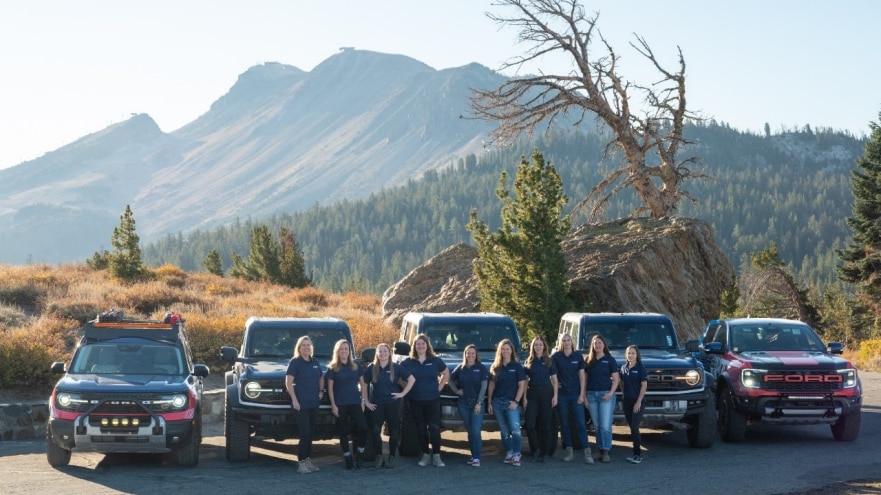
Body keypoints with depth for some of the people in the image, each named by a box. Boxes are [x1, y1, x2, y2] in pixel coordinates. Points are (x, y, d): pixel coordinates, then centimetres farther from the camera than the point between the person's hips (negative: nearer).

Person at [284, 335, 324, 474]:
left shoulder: (315, 362, 11)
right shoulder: (295, 362, -6)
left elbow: (321, 378, 25)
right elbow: (288, 382, -10)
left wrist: (320, 391, 11)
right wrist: (294, 400, -16)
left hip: (314, 404, 6)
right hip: (301, 404, -6)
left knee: (310, 433, 9)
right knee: (305, 433, -10)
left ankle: (308, 460, 16)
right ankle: (301, 463, -4)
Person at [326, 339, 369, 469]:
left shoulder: (356, 366, 9)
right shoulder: (332, 368, 2)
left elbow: (362, 384, 13)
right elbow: (330, 388, 0)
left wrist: (363, 400, 3)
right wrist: (333, 405, -7)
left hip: (355, 403, 2)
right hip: (340, 404, -2)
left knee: (363, 428, -12)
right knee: (343, 432, 2)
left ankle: (359, 455, 3)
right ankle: (348, 459, 9)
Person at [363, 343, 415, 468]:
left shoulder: (396, 367, 1)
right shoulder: (371, 368, 3)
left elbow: (412, 379, 3)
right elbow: (364, 384, 8)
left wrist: (403, 393, -4)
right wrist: (366, 401, 2)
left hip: (393, 403, 0)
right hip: (376, 404, 0)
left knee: (394, 431, 2)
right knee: (375, 430, -8)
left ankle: (391, 457, 12)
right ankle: (379, 456, 5)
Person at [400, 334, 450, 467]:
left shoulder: (435, 361, 1)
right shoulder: (407, 362, 0)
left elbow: (446, 374, 13)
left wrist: (439, 387, 4)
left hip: (433, 400, -1)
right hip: (415, 401, 1)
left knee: (434, 428, -5)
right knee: (421, 429, 7)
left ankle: (436, 456, 0)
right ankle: (425, 455, 14)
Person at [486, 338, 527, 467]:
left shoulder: (517, 366, 1)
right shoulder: (495, 367, 10)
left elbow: (522, 385, -2)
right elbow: (491, 385, 11)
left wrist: (516, 401, -10)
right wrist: (489, 402, 6)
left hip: (511, 402, -3)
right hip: (497, 402, 3)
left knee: (515, 430, -13)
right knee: (504, 431, 7)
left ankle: (516, 455, -8)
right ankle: (508, 453, 14)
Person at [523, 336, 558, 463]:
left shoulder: (549, 361, 5)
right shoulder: (529, 362, 8)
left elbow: (554, 380, 5)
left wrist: (555, 395, -4)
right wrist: (524, 398, 0)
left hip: (546, 393, -1)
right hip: (532, 394, 1)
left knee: (545, 424, 1)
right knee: (530, 424, -9)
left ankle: (543, 452, 8)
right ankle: (536, 449, 6)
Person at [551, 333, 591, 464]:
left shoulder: (578, 356, 3)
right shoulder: (555, 357, 1)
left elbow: (582, 376, 3)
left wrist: (582, 394, -3)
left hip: (575, 394, 0)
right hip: (561, 395, 0)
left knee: (581, 423, -5)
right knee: (564, 423, 4)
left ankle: (587, 452, -7)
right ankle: (569, 451, 10)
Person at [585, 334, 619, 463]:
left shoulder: (610, 360, 2)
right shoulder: (588, 360, 10)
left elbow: (615, 380, 1)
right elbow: (585, 378, 10)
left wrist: (611, 393, -13)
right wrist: (584, 396, 3)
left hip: (606, 395, -3)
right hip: (591, 394, 3)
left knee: (605, 425, -9)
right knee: (597, 425, 6)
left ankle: (606, 452, -7)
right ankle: (600, 450, 11)